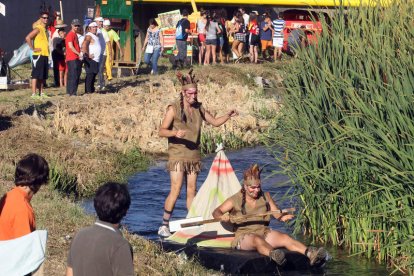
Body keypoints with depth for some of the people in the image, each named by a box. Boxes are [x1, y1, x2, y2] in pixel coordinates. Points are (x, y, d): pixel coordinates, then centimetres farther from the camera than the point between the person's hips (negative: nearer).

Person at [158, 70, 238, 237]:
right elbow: (161, 131, -12)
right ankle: (164, 225, -5)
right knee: (176, 190, -12)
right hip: (177, 154, -5)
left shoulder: (198, 108, 8)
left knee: (191, 191, 7)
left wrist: (228, 115, -1)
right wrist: (175, 132, -31)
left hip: (193, 155, 5)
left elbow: (215, 122, 17)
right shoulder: (174, 108, -9)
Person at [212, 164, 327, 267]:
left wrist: (284, 217, -15)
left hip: (265, 233, 4)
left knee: (285, 238, -26)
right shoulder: (236, 200, 3)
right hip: (244, 236, -4)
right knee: (257, 240, -40)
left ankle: (310, 253, -50)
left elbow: (278, 214, 10)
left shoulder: (265, 197, 13)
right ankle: (273, 254, -73)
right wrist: (222, 216, -21)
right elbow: (216, 212, 5)